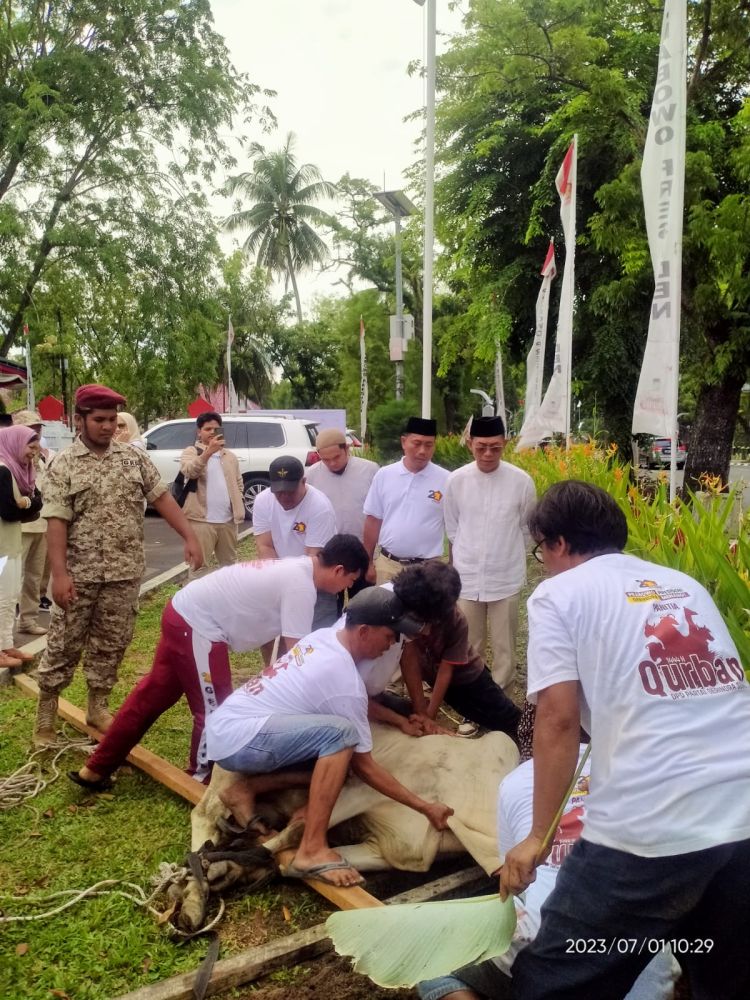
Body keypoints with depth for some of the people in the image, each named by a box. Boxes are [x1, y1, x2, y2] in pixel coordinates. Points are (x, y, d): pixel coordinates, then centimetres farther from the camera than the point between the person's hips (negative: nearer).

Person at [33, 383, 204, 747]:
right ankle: (45, 713, 20)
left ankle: (97, 707, 27)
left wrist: (190, 537, -5)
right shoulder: (63, 465, -5)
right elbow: (56, 523, -11)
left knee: (111, 644, 12)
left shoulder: (134, 457, 4)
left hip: (125, 572, 3)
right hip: (80, 574, -3)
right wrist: (59, 573, -19)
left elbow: (162, 498, 5)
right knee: (63, 644, 7)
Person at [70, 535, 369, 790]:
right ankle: (202, 778, 27)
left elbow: (291, 644, 20)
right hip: (197, 625, -10)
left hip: (182, 612, 10)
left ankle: (97, 769, 31)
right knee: (213, 711, 6)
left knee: (153, 694, 19)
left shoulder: (296, 570, 11)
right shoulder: (301, 586, -18)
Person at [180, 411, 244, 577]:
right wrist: (209, 451, -30)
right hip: (201, 520, -5)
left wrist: (237, 505, 8)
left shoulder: (230, 456, 17)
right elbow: (189, 471, -21)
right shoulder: (191, 452, 1)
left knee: (229, 564, 16)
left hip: (228, 520, 5)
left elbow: (238, 484, 22)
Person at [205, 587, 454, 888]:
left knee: (334, 761, 4)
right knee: (341, 733, -26)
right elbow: (364, 766, -10)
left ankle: (246, 789, 2)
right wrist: (426, 808, -4)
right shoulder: (347, 683, -18)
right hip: (235, 738, -9)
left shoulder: (323, 636, 6)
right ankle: (312, 850, -24)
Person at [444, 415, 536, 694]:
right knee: (468, 647, 13)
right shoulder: (456, 480, -7)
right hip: (467, 578, 1)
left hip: (506, 579, -1)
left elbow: (527, 529, 6)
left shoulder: (521, 481, -9)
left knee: (504, 648, 10)